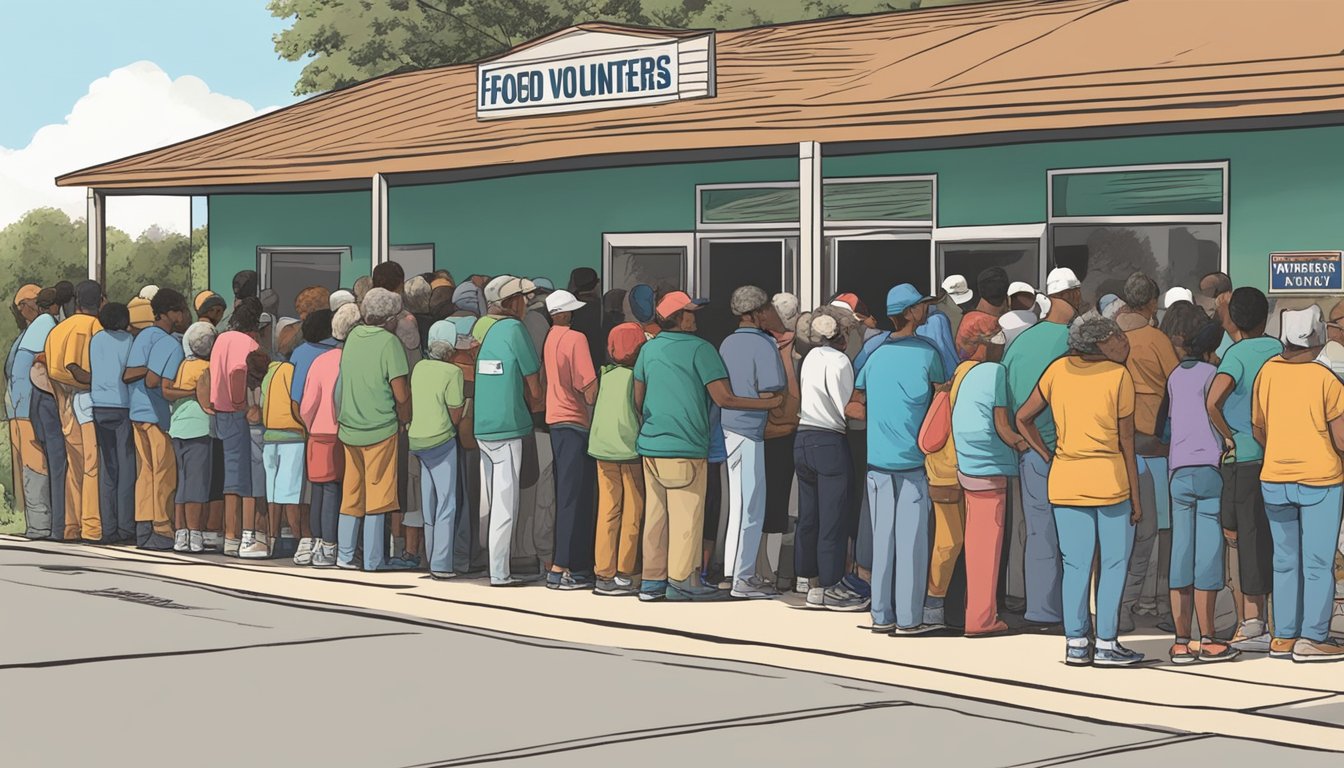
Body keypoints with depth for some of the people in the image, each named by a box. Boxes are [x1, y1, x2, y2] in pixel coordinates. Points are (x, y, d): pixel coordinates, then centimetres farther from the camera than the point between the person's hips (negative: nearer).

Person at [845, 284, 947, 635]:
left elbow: (852, 406, 13)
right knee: (911, 540, -1)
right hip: (912, 460, -5)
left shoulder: (876, 355, 10)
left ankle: (881, 615, 12)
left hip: (877, 460, 5)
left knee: (882, 538, 9)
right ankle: (908, 618, 1)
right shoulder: (925, 353, -6)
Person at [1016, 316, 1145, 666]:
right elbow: (1126, 442, -6)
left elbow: (1023, 418, 7)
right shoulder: (1119, 376, -7)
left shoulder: (1059, 369, 5)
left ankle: (1075, 643, 11)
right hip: (1110, 480, -4)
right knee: (1113, 564, 5)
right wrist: (1136, 496, 0)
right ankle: (1106, 644, 4)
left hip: (1065, 480, 4)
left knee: (1075, 565, 9)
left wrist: (1048, 457, 14)